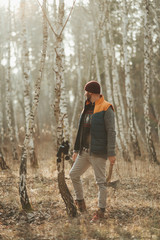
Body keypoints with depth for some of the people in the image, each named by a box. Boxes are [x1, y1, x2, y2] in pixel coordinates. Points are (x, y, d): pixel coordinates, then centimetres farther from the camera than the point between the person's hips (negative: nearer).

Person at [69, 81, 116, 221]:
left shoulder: (106, 109, -10)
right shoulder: (87, 108, 15)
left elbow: (111, 132, -14)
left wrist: (111, 153, -19)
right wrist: (76, 149, 18)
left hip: (98, 152, -8)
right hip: (85, 151, 8)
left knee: (101, 181, -2)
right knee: (74, 174, 12)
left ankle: (101, 210, 6)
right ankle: (80, 201, 27)